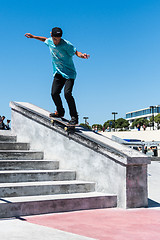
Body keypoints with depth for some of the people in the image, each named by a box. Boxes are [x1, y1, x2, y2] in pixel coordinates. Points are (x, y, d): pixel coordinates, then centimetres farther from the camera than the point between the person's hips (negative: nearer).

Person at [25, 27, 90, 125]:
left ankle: (74, 117, -11)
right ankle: (60, 112, 22)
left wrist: (81, 55, -40)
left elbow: (76, 52, -18)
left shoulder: (66, 44, -17)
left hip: (69, 73, -6)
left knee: (67, 93, -21)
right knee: (54, 93, -3)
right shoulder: (50, 41, 1)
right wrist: (33, 36, 30)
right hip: (58, 73, 6)